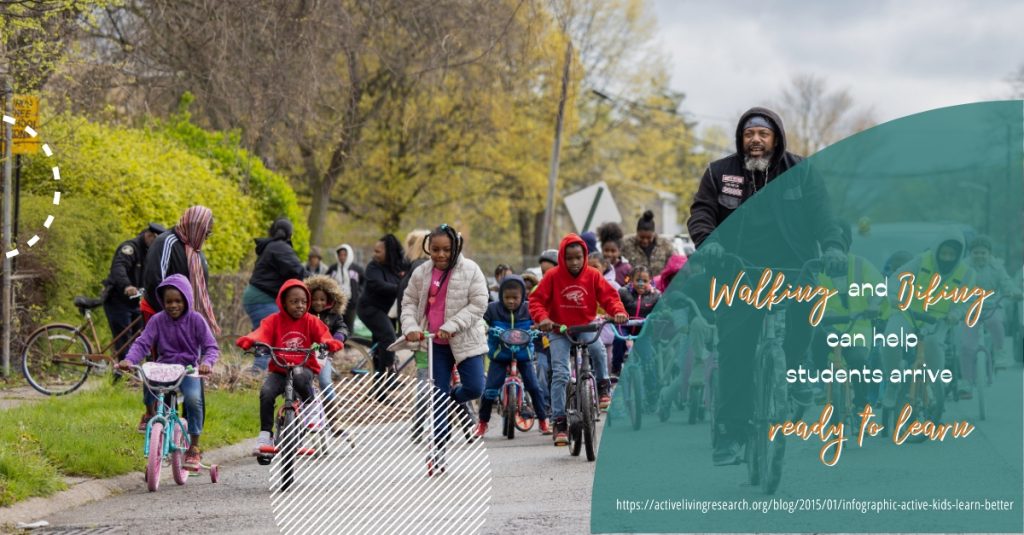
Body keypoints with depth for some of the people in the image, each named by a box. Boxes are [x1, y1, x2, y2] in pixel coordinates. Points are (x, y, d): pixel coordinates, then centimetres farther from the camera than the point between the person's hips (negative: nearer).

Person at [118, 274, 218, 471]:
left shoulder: (195, 320, -3)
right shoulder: (157, 320, 1)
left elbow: (211, 347, -6)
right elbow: (142, 343, -6)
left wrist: (207, 362, -29)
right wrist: (129, 359, -26)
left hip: (188, 370, -1)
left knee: (193, 399, -31)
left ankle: (194, 447, -15)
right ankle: (150, 413, 3)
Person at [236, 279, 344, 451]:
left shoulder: (311, 321, 4)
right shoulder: (274, 320, 2)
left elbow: (323, 336, -7)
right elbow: (261, 334, -13)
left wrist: (329, 344, -32)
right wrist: (250, 342, -35)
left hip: (304, 367, -1)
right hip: (279, 370, 1)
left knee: (300, 378, -36)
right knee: (266, 392, -26)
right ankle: (265, 433, -13)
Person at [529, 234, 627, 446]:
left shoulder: (593, 275, -3)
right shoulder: (553, 276, -7)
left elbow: (608, 296, -2)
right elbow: (536, 300, -6)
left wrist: (618, 311, -22)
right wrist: (542, 318, -25)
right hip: (559, 330, -1)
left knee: (598, 349, -31)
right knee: (560, 373, -12)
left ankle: (603, 386, -2)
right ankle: (559, 422, -6)